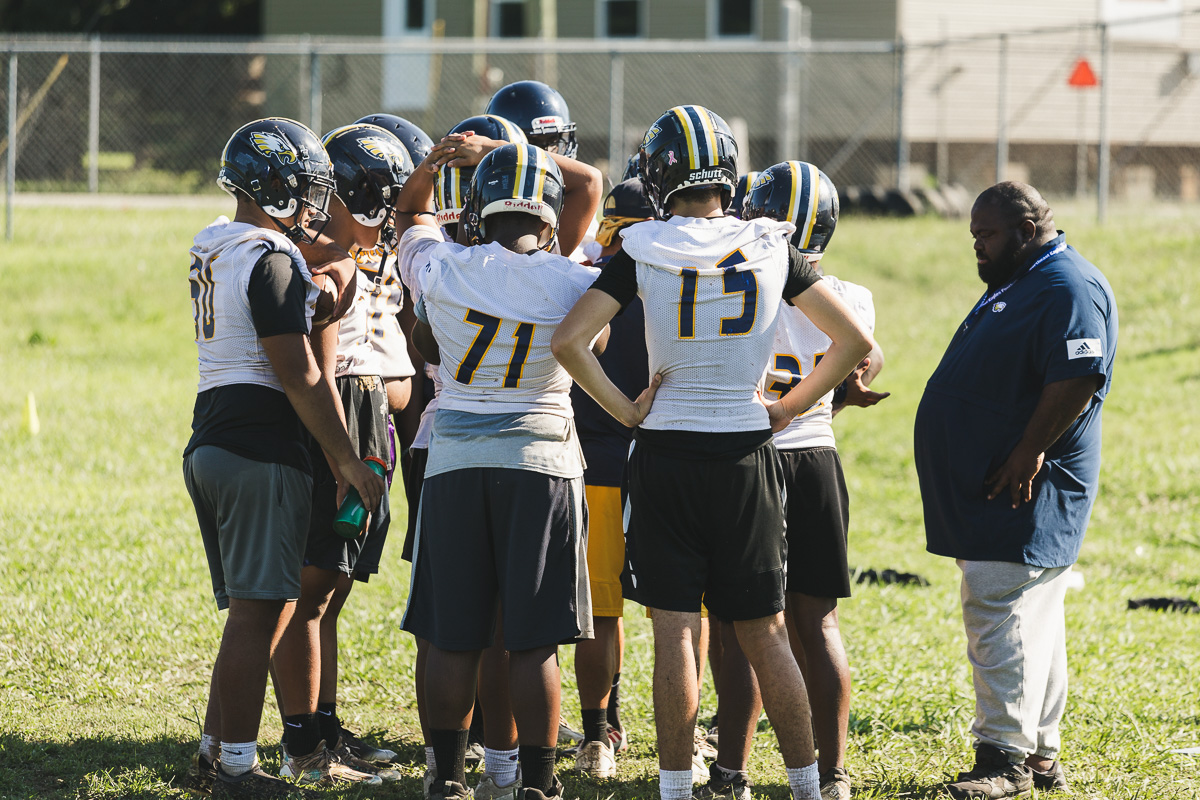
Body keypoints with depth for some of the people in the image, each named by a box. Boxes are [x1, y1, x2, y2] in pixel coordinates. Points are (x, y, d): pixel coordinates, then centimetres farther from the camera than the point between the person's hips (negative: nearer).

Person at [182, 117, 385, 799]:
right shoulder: (272, 260, -14)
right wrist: (348, 461, -12)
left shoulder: (214, 252, 14)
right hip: (261, 448, -9)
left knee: (263, 606, 15)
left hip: (209, 439, 9)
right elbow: (298, 375, -16)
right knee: (259, 610, -5)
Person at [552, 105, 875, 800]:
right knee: (765, 632, 10)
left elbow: (569, 340, -13)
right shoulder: (771, 249, 1)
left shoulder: (644, 254, -5)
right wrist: (788, 408, 9)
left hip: (666, 454, -2)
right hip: (747, 453, 2)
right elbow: (855, 342, 3)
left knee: (675, 630, 1)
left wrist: (625, 409, -4)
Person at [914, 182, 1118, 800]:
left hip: (1026, 494, -11)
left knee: (1002, 618, -13)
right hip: (995, 493, 11)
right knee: (1033, 624, 13)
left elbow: (1077, 379, -24)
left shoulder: (1067, 287, -14)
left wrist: (1029, 453, -24)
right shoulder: (1015, 285, 20)